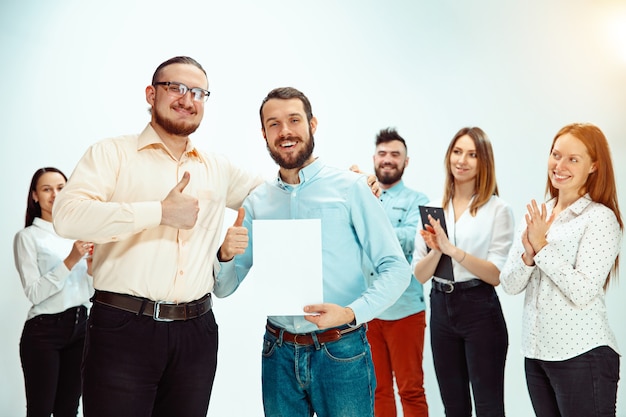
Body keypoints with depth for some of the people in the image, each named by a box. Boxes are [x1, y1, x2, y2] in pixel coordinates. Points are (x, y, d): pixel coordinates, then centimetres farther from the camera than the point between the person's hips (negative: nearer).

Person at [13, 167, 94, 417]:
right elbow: (34, 293, -13)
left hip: (80, 327, 5)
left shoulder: (78, 234, 11)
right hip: (44, 331, -5)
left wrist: (91, 266, -7)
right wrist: (70, 261, -20)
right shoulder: (28, 236, -3)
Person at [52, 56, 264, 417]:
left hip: (196, 332, 5)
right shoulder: (112, 153, 1)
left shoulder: (218, 168, 15)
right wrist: (161, 212, -16)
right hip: (123, 329, -4)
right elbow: (68, 215, -14)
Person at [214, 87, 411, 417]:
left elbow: (396, 269, -7)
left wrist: (352, 312, -22)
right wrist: (225, 255, -13)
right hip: (279, 354, 3)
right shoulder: (256, 202, 5)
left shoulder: (349, 188, -6)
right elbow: (223, 289, 7)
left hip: (341, 352, -3)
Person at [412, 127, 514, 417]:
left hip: (480, 309, -4)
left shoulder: (498, 209, -6)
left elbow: (497, 275, -13)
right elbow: (419, 275, 2)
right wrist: (436, 251, -18)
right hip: (441, 308, 5)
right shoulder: (432, 209, 5)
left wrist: (453, 249, -24)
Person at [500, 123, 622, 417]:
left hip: (583, 356, -6)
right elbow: (509, 285, 3)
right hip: (535, 353, 6)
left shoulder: (600, 217, -10)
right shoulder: (536, 216, 7)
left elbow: (583, 293, -18)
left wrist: (542, 246, -16)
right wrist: (528, 254, -14)